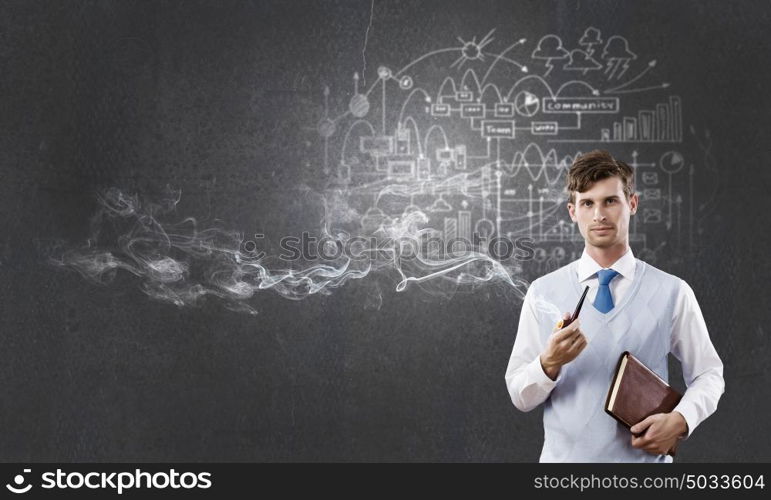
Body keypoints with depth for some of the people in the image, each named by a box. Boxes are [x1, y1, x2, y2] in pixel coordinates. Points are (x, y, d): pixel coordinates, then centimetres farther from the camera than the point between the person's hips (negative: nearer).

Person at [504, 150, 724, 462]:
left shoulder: (672, 292, -3)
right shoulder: (543, 293, -3)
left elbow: (708, 374, 5)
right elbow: (520, 396, -2)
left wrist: (680, 420, -13)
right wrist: (549, 363, -21)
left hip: (643, 469, 0)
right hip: (565, 459, 0)